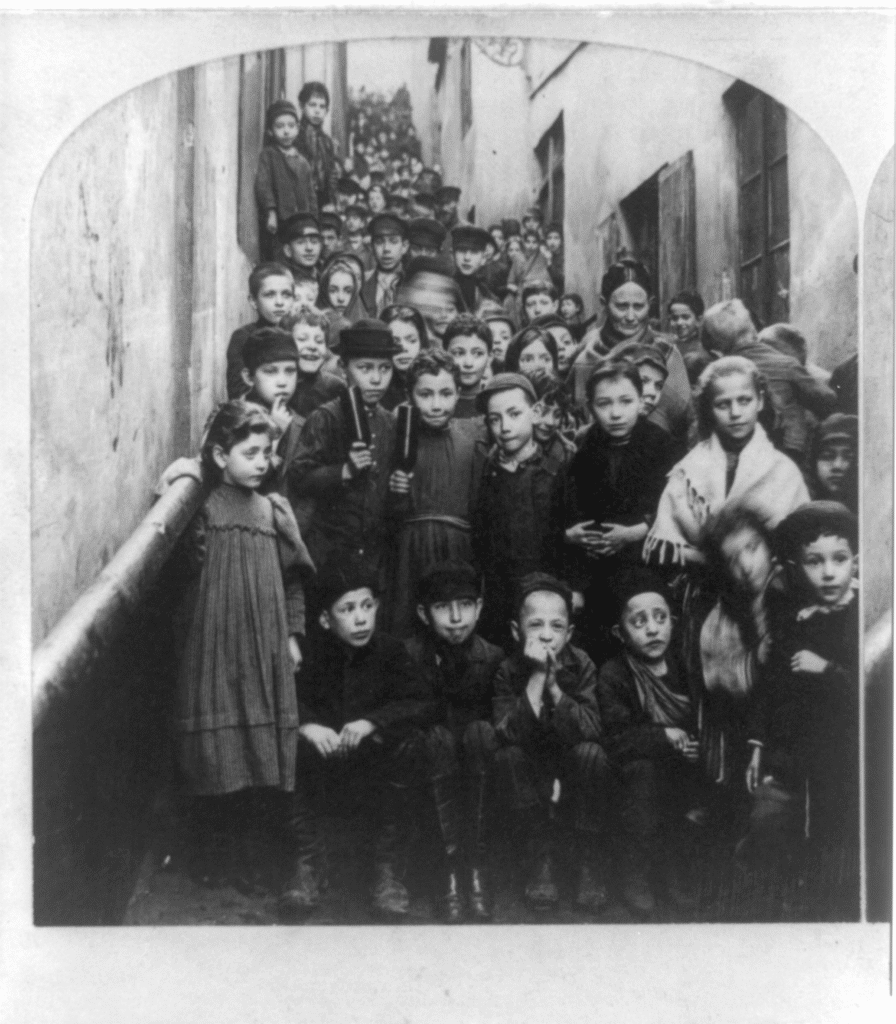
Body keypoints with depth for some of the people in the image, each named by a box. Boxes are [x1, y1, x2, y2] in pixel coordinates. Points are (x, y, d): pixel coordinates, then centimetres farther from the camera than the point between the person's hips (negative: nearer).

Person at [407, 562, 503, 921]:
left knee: (481, 731, -28)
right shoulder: (410, 655, -5)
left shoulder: (494, 657, -2)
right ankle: (450, 869, -30)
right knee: (439, 736, -30)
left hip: (481, 773, 1)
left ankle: (477, 868, -28)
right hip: (431, 774, -1)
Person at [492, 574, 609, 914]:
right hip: (531, 776, 0)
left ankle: (590, 864, -17)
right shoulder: (507, 671, -12)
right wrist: (536, 677, -34)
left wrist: (552, 683, -34)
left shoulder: (581, 665, -12)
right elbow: (508, 734, -27)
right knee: (508, 757, -29)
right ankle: (540, 863, -17)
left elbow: (591, 730, -25)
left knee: (591, 753, -30)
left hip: (573, 773, 0)